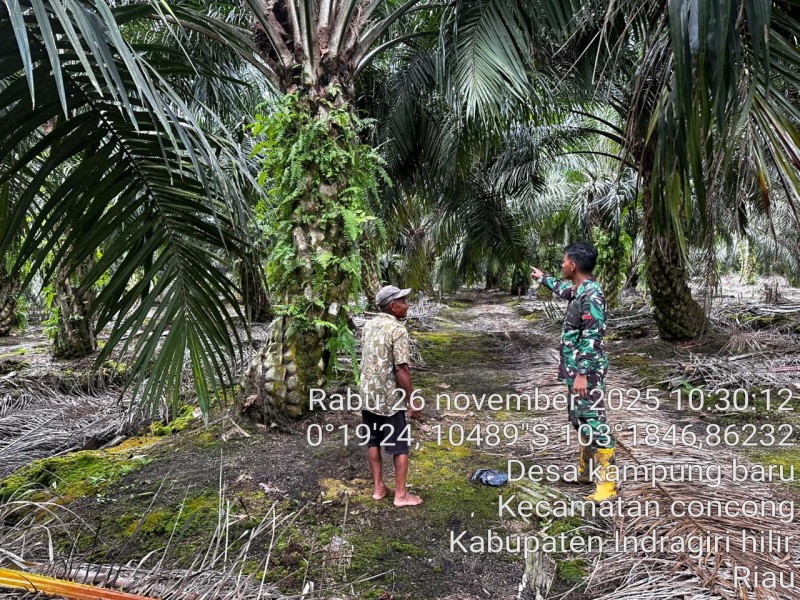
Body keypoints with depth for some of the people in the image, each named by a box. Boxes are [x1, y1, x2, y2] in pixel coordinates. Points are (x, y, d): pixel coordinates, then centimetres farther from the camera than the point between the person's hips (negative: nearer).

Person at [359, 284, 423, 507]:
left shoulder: (369, 325, 5)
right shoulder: (398, 330, -19)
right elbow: (402, 370, -21)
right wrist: (411, 403, -14)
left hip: (367, 394, 7)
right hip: (390, 398, -7)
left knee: (373, 441, 17)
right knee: (400, 446, 6)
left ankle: (378, 488, 27)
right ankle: (400, 494, 14)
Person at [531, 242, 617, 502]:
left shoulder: (591, 294, -21)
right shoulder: (580, 290, 9)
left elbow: (592, 338, -24)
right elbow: (564, 290, 35)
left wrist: (582, 374, -25)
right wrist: (542, 278, 49)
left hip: (587, 372, -10)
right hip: (577, 369, 10)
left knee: (595, 424, -5)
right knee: (580, 421, 19)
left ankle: (607, 484, 3)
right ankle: (586, 471, 33)